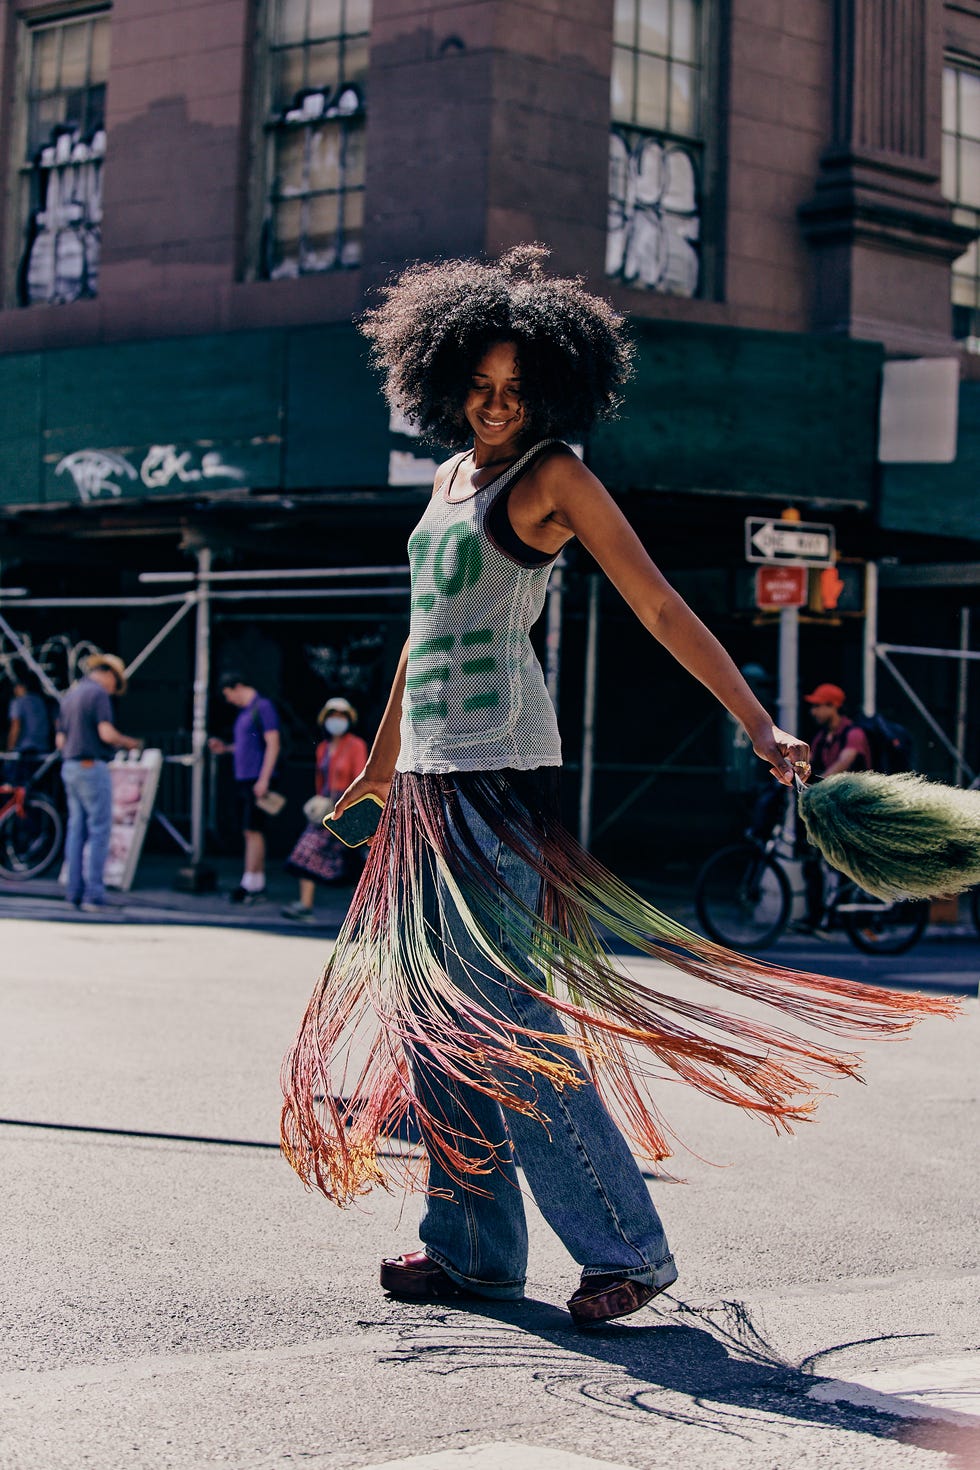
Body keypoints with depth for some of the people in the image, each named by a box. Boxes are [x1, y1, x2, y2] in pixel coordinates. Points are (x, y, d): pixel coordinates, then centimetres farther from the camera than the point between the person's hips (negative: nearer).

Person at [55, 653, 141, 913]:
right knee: (99, 830, -6)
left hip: (69, 766, 9)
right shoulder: (99, 693, -9)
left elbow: (60, 740, 18)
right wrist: (129, 743, -3)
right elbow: (107, 733, -19)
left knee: (76, 829, 10)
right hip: (92, 767, -9)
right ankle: (93, 894, -9)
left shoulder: (70, 695, 17)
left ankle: (75, 891, 9)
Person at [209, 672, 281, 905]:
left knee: (253, 831, -10)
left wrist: (264, 780, -19)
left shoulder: (263, 707, -9)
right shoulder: (244, 711, 18)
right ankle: (258, 884, 13)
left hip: (258, 780, -9)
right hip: (244, 779, 9)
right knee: (251, 832, 9)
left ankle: (249, 885, -12)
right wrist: (225, 748, 14)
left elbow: (273, 743, -14)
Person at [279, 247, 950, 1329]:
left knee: (502, 1013, -11)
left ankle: (624, 1246, -4)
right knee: (432, 1010, 8)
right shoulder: (451, 475, 18)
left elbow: (660, 608, -8)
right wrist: (380, 764, 34)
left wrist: (758, 724, -16)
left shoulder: (553, 475, -4)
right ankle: (472, 1247, 16)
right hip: (429, 773, 8)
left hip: (496, 769, -8)